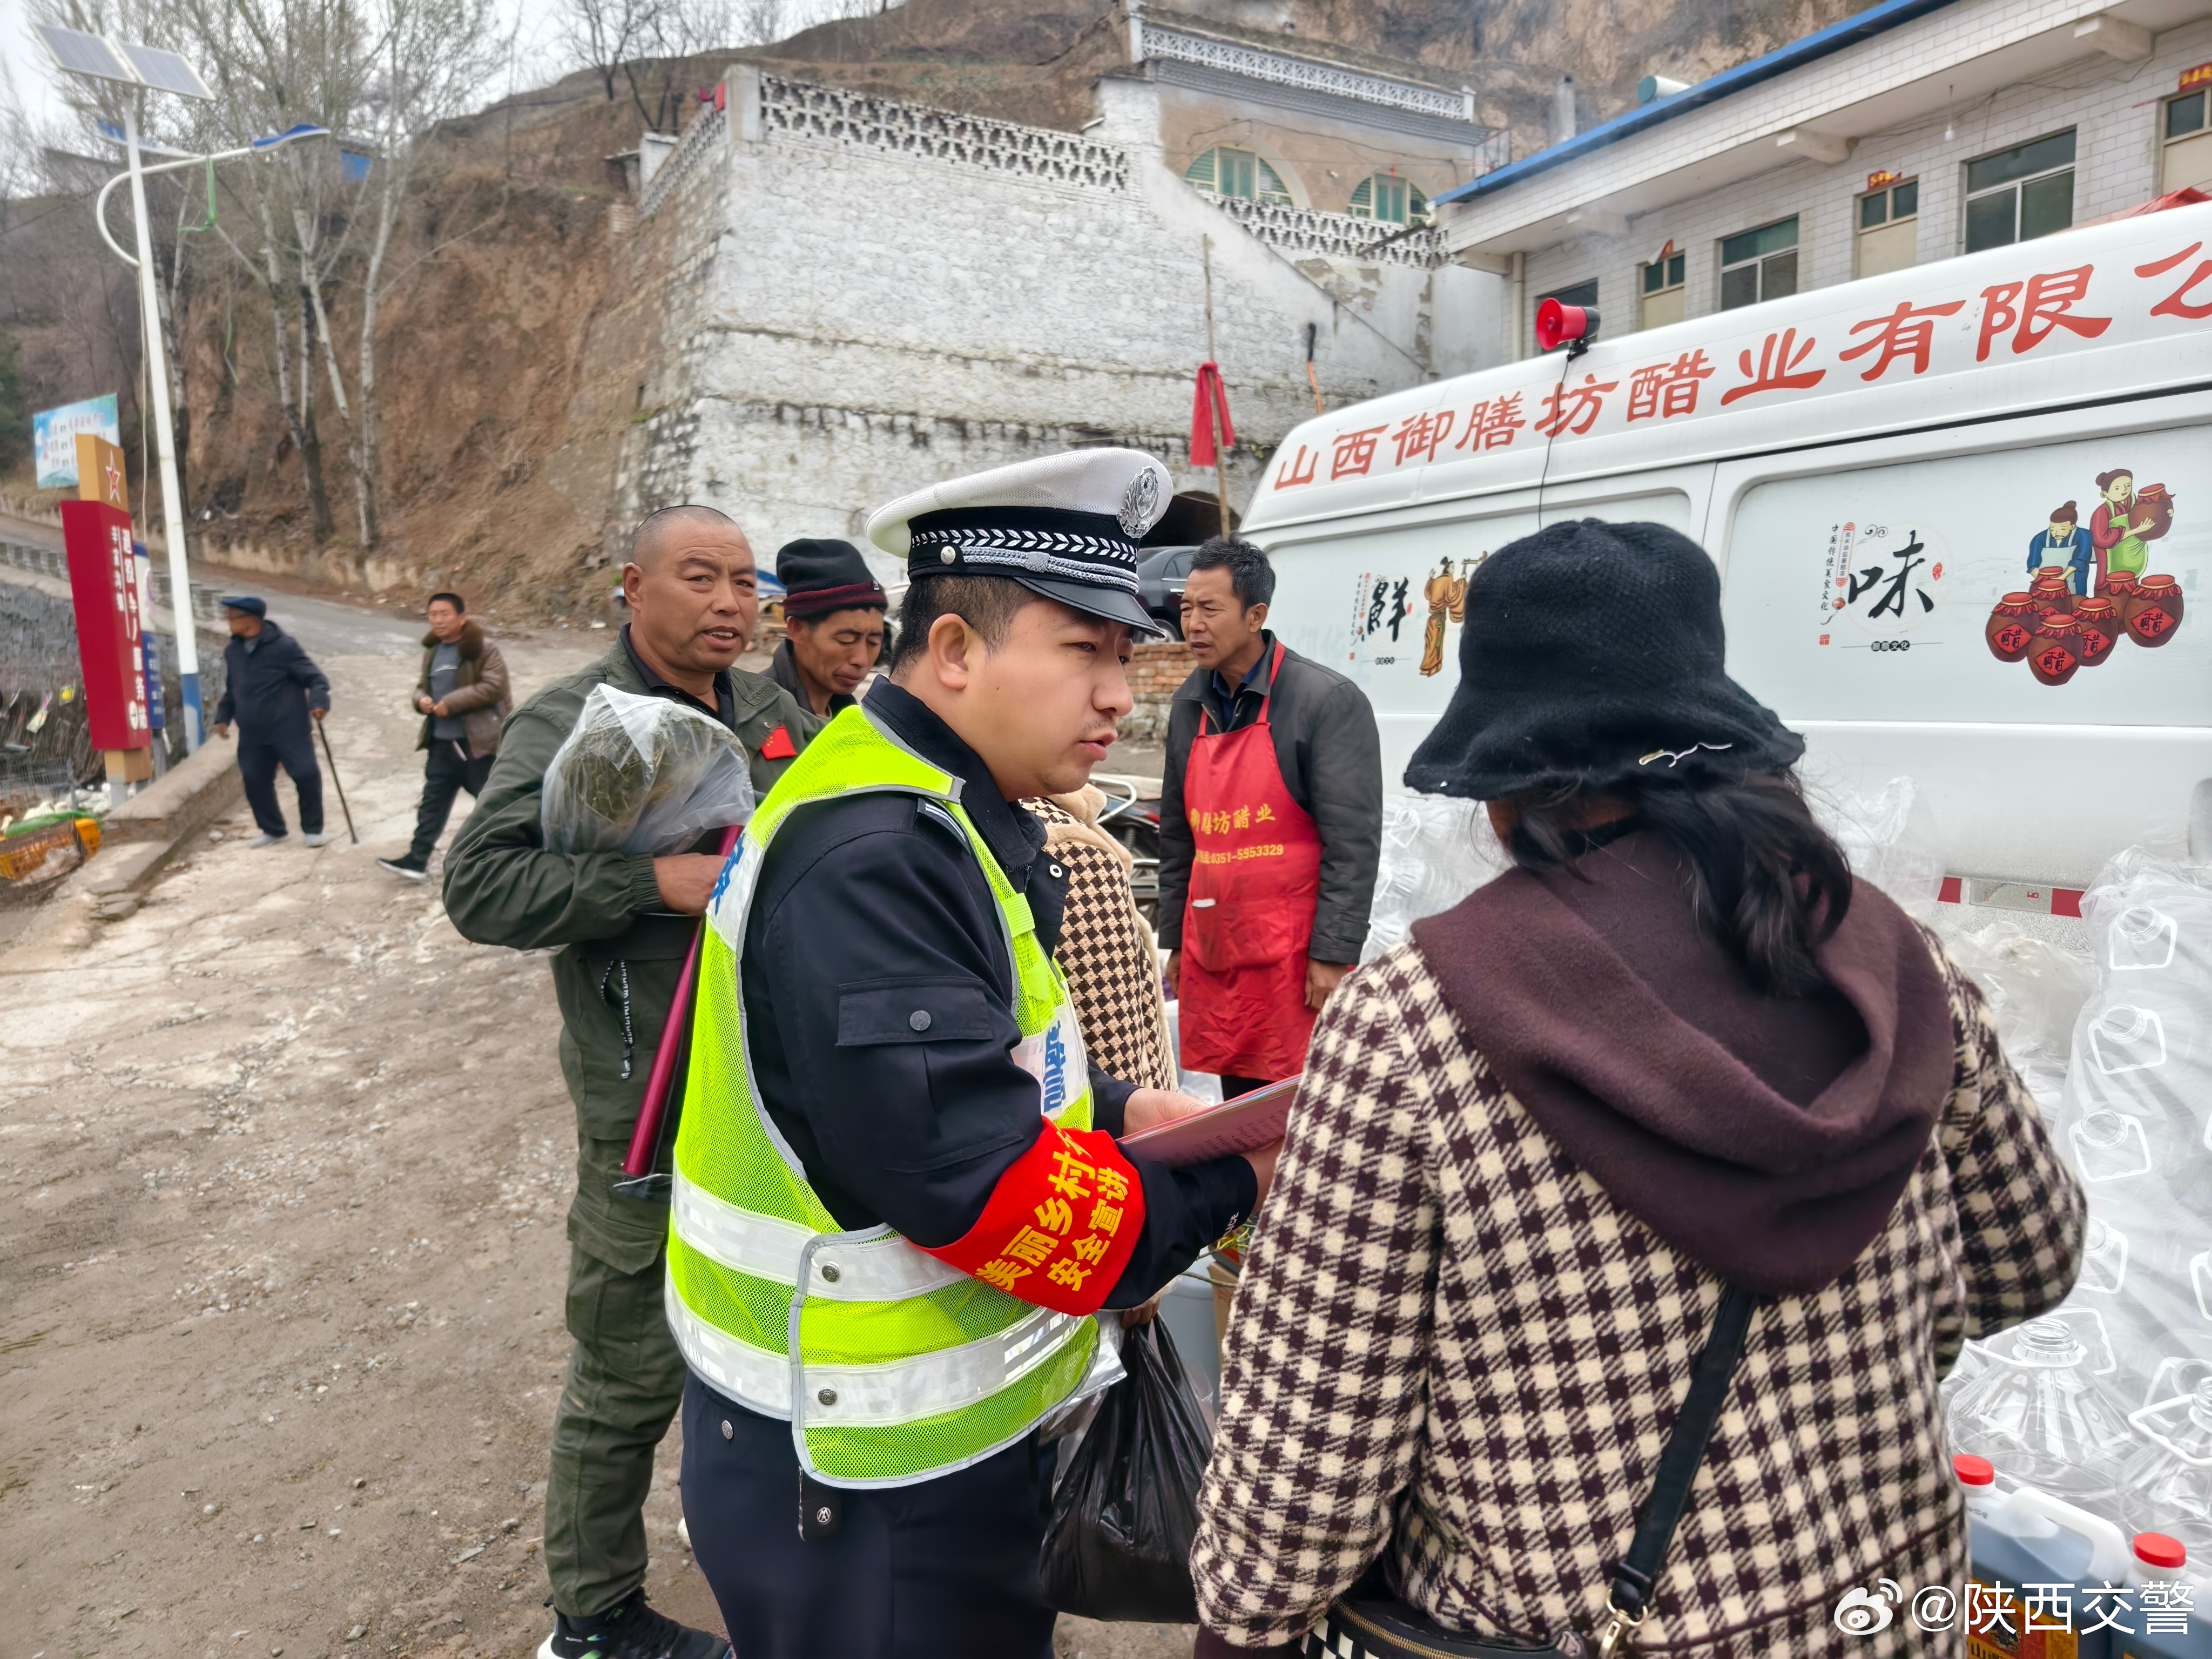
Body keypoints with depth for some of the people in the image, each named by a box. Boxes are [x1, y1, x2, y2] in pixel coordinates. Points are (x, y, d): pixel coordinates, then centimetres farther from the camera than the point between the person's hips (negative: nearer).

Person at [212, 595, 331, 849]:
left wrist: (319, 702, -27)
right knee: (254, 780, 8)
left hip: (289, 728, -6)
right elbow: (230, 689, 22)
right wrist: (223, 716, 14)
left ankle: (313, 829, 5)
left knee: (306, 774, -12)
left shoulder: (284, 646, -12)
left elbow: (314, 677, -10)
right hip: (252, 733, 6)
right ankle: (273, 830, 25)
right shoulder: (232, 651, 8)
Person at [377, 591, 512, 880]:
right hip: (442, 743, 7)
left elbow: (494, 686, -21)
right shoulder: (432, 652, 13)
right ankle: (417, 860, 12)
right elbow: (423, 686, 25)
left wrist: (452, 703, -21)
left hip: (478, 742, -6)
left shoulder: (484, 649, -10)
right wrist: (422, 699, 0)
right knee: (432, 803, 8)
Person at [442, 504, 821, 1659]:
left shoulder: (775, 713, 7)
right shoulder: (571, 724, -11)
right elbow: (480, 885, -19)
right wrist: (658, 881, -26)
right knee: (630, 1368, 6)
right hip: (654, 1101, -6)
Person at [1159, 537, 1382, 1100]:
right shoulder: (1188, 706, 11)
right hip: (1211, 958, 6)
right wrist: (1175, 943, 16)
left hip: (1295, 958, -6)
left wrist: (1332, 955, -16)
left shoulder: (1327, 700, -9)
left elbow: (1353, 842, -12)